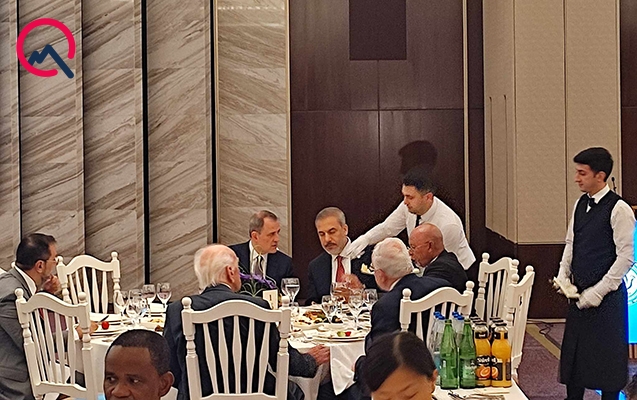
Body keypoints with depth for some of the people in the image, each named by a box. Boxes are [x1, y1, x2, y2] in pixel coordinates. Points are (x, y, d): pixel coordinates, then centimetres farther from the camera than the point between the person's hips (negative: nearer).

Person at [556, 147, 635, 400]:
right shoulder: (580, 205, 9)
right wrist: (563, 276, 4)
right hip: (579, 293, 7)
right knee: (574, 351, 12)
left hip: (606, 296, -7)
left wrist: (598, 291, -16)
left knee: (607, 357, 2)